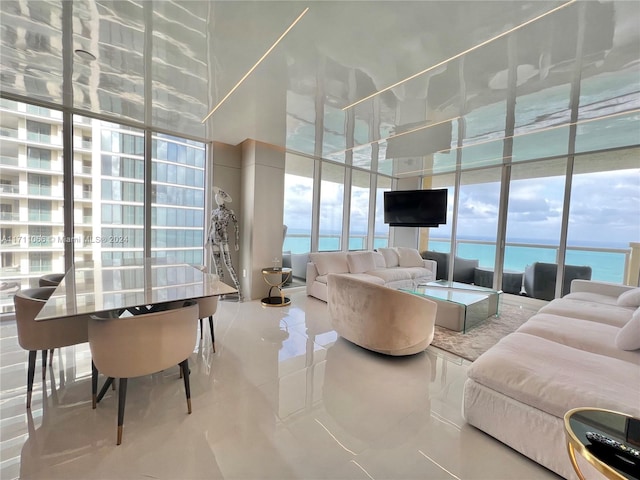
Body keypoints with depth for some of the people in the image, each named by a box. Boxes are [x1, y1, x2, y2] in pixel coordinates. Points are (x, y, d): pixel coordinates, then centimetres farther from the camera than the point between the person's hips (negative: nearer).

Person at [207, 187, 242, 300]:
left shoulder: (230, 212, -5)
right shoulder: (214, 212, 12)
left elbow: (236, 228, -4)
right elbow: (211, 227, 20)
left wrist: (237, 243, -7)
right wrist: (207, 240, 18)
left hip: (224, 240, -6)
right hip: (213, 240, 6)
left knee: (228, 265, -14)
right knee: (218, 266, 8)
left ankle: (239, 290, -9)